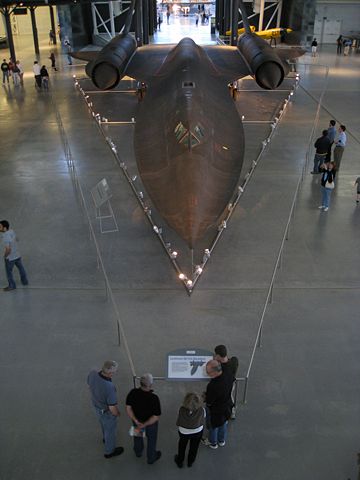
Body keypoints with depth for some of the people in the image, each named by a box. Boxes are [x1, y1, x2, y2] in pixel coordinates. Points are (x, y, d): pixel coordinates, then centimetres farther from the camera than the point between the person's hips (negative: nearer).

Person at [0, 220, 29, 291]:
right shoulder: (12, 231, -8)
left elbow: (8, 250, -32)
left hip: (10, 257, -7)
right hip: (17, 254, 7)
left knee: (8, 271, 15)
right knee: (20, 268, 24)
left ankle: (12, 286, 32)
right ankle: (25, 281, 42)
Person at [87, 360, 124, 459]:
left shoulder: (92, 373, -28)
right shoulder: (109, 388, -45)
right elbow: (112, 408, -31)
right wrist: (117, 413, -7)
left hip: (96, 405, 6)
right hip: (107, 411, -6)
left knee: (104, 423, 36)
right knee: (110, 429, 24)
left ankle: (106, 438, 65)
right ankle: (109, 451, 50)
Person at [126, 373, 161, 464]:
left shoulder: (133, 393, -29)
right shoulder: (154, 398, -38)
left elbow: (128, 408, -21)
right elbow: (156, 416, -31)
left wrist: (136, 421, -22)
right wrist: (144, 425, -23)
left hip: (137, 419, 3)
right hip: (151, 422, -3)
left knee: (138, 434, 33)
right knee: (151, 439, 25)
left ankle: (138, 451, 59)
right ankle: (151, 458, 49)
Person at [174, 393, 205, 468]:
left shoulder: (181, 410, -36)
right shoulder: (201, 410, -35)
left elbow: (178, 423, -20)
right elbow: (203, 421, -13)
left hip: (184, 432, 0)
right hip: (198, 432, 0)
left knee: (182, 446, 30)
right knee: (194, 447, 30)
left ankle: (179, 461, 53)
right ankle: (190, 462, 54)